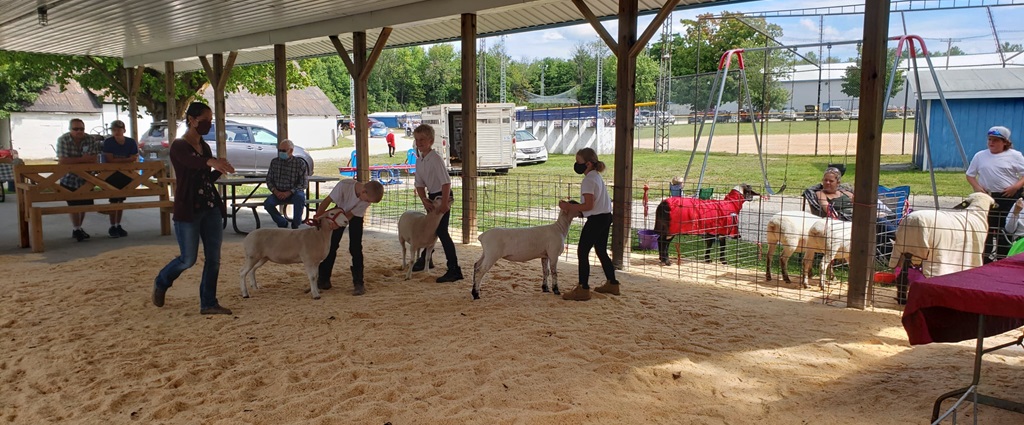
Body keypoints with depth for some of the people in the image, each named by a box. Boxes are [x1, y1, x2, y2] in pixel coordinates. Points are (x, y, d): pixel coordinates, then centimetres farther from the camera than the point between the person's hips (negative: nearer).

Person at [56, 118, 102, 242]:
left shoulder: (90, 140, -8)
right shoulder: (63, 140, -15)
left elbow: (94, 159, -15)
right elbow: (62, 161, -25)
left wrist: (73, 160, -22)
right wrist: (83, 159, -21)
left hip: (85, 178, 3)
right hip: (69, 179, -3)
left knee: (84, 204, 11)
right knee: (74, 205, 0)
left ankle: (77, 228, 28)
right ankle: (76, 229, 13)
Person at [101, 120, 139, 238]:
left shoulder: (131, 142, -4)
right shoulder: (108, 142, -11)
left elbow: (134, 159, -7)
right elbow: (110, 160, -16)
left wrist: (118, 161, -15)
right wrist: (126, 159, -14)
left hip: (125, 175, 3)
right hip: (111, 175, -3)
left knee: (121, 200, 7)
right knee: (114, 201, -6)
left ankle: (118, 226, 15)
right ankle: (112, 227, 2)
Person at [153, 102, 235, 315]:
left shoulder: (205, 147, 12)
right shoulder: (179, 146, -10)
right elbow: (191, 162, -34)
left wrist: (219, 169, -3)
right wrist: (211, 162, -54)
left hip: (210, 208, 7)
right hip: (187, 210, -7)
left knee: (213, 258, 3)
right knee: (188, 259, 0)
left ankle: (208, 303, 12)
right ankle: (161, 283, 29)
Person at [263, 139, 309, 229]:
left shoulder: (300, 163, -6)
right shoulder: (274, 162, 6)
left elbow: (303, 184, -8)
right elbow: (269, 180, 9)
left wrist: (289, 193, -20)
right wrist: (275, 191, -11)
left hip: (294, 192, -3)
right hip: (278, 193, 3)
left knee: (300, 197, -37)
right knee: (267, 203, -25)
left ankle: (295, 225, -16)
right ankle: (282, 223, 1)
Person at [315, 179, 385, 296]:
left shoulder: (367, 200, -31)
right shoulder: (344, 185, -38)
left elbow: (349, 216, -27)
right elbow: (327, 201, -26)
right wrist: (317, 218, -31)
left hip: (355, 216, 0)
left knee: (355, 248, -10)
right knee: (331, 245, 1)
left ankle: (358, 283, -5)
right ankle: (323, 278, 16)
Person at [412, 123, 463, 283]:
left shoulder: (435, 159, -20)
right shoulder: (419, 161, 5)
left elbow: (446, 182, -25)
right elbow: (420, 184, 8)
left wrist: (444, 203, -27)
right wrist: (424, 200, -8)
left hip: (443, 196, -9)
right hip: (431, 197, 9)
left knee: (441, 231, -12)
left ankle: (454, 270, -11)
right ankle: (426, 258, 44)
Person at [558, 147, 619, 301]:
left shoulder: (588, 180, -16)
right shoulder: (597, 177, 15)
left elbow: (589, 205, -21)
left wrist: (569, 206, -13)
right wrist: (573, 208, 7)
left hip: (596, 219, -10)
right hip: (605, 217, 10)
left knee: (582, 252, -6)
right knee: (602, 252, 20)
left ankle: (583, 289, -6)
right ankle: (612, 284, 30)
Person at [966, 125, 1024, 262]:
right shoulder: (980, 156, 6)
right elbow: (970, 174, 12)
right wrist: (976, 186, -6)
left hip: (1010, 197, -2)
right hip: (987, 197, 2)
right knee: (987, 230, 7)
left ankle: (1003, 259, 11)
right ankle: (986, 257, 16)